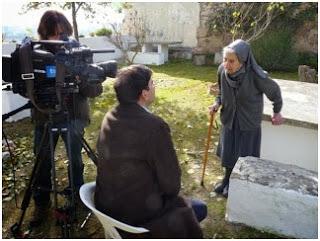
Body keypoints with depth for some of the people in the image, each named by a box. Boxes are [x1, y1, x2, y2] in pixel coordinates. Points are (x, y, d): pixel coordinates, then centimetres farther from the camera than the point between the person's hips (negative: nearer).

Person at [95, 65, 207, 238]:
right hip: (137, 215, -7)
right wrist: (169, 195, 5)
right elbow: (171, 182, -19)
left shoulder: (109, 118, -3)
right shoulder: (154, 126, -27)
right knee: (199, 209, 14)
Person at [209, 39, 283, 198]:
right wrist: (217, 103, -12)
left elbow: (274, 91, -8)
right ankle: (227, 180, 42)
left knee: (244, 155, 9)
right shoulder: (222, 70, -17)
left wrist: (277, 111, 4)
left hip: (249, 122, -4)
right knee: (227, 152, 18)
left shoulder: (256, 76, -29)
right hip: (229, 119, 4)